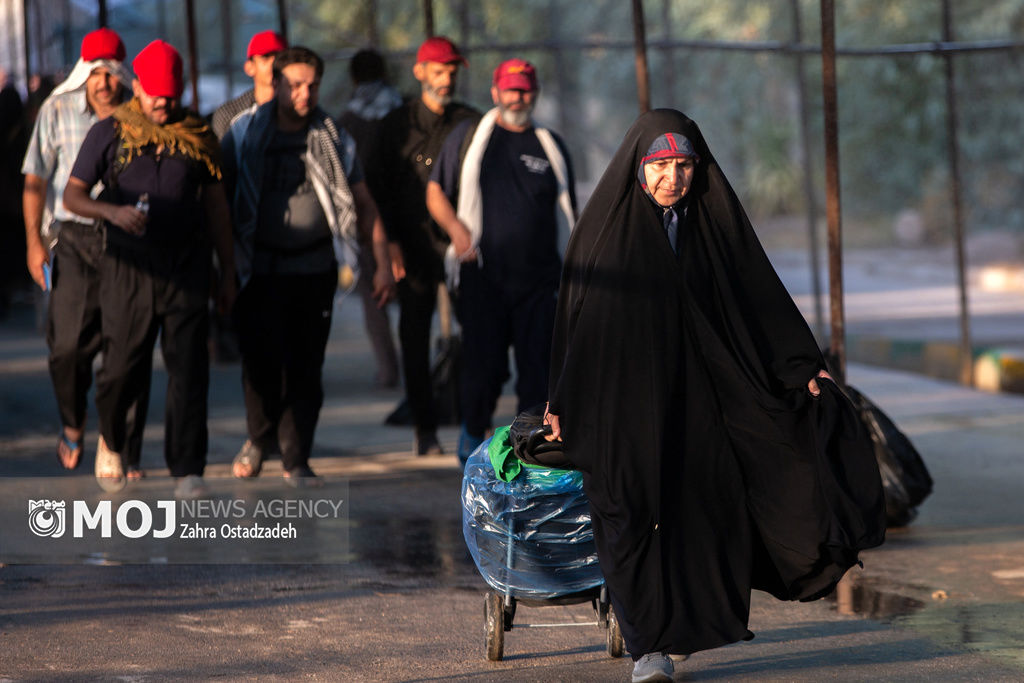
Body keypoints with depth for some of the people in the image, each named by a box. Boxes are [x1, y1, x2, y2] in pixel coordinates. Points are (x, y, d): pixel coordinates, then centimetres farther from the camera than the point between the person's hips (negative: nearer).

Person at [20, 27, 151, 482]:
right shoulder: (57, 111, 3)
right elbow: (36, 180, 5)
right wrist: (33, 239, -2)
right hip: (75, 240, 0)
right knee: (68, 345, -5)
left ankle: (129, 452, 7)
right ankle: (73, 426, 25)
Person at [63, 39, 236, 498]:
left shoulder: (198, 136, 9)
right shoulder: (109, 133, 2)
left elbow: (215, 204, 14)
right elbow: (73, 194, 1)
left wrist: (228, 271, 13)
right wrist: (112, 211, -20)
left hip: (186, 266, 1)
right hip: (129, 266, -1)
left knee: (188, 369, -6)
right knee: (124, 366, 3)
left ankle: (187, 472, -5)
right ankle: (110, 439, 34)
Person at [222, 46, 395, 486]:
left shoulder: (332, 140, 6)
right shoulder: (245, 133, 1)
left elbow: (364, 204, 11)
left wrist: (383, 263, 5)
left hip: (314, 270, 1)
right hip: (260, 271, -1)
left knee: (306, 368, 1)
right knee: (261, 363, -7)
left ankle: (296, 460, 11)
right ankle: (260, 437, 20)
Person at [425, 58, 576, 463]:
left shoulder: (550, 146, 15)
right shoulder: (468, 137, 8)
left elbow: (566, 215, 19)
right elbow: (435, 193, 9)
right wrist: (456, 227, -10)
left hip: (539, 279, 2)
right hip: (483, 276, -2)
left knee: (538, 372, -5)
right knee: (483, 369, -4)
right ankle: (472, 436, 20)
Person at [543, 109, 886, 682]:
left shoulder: (714, 222, 5)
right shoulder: (608, 226, -2)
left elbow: (762, 297, 7)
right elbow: (578, 313, 0)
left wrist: (804, 365, 0)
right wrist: (563, 401, -2)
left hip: (697, 392, 3)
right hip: (625, 394, -2)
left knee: (704, 505, -3)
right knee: (637, 514, -6)